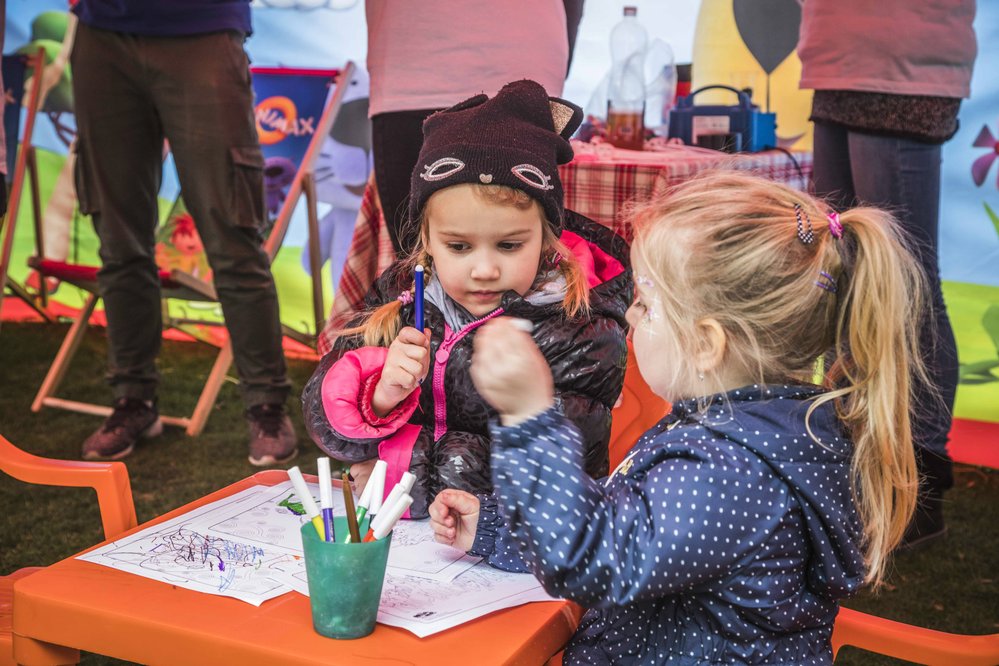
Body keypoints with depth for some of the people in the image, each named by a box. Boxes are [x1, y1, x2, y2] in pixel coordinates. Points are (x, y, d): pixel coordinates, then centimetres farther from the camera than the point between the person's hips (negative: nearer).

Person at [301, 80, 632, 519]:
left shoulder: (583, 333, -9)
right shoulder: (401, 297, 2)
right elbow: (324, 415, 3)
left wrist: (400, 465, -11)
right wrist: (378, 396, -19)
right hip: (398, 531, 4)